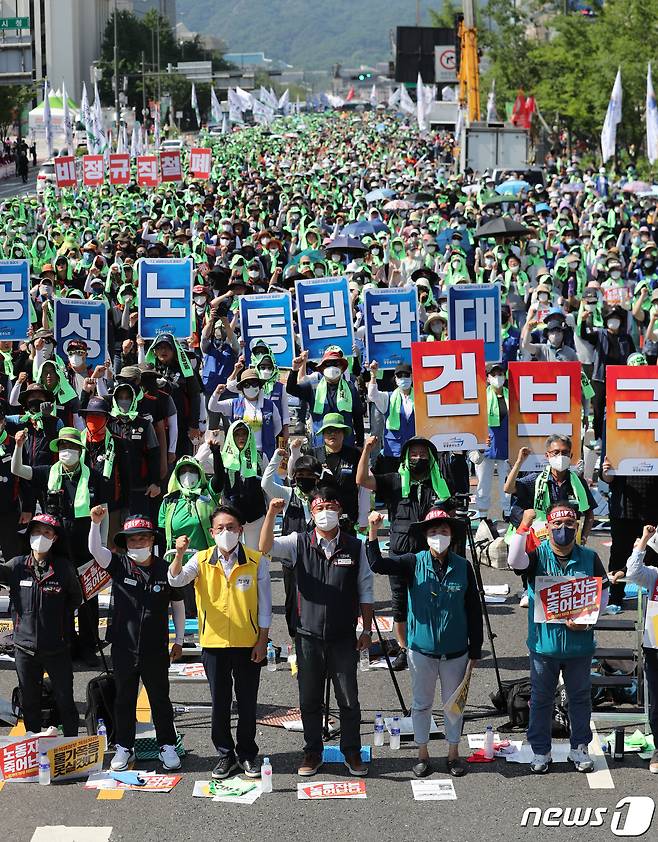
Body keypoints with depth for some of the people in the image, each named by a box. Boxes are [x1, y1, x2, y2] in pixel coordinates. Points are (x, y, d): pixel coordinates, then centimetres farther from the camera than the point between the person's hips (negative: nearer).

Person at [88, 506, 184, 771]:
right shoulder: (119, 565, -4)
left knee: (160, 699, 10)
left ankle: (167, 747, 21)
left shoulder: (165, 569, -4)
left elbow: (177, 604, 8)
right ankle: (124, 748, 22)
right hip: (124, 648, 1)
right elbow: (95, 550, -21)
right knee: (124, 699, 11)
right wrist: (96, 523, -38)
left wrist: (179, 640, 10)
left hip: (155, 650, 0)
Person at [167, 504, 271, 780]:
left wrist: (262, 641, -4)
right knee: (219, 702, 8)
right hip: (214, 643, 1)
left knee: (247, 701, 8)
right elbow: (176, 580, -17)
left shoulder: (257, 561, -4)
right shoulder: (202, 560, -1)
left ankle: (247, 754, 22)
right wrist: (179, 555, -35)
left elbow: (264, 604, -1)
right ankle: (225, 754, 20)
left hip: (248, 644, -1)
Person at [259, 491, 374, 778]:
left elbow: (365, 591, 5)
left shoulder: (355, 547, 0)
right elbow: (266, 547, -17)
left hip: (344, 638, 0)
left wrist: (367, 630, 3)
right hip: (309, 636, 1)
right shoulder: (299, 544, 0)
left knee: (349, 699, 6)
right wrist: (272, 514, -31)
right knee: (309, 700, 10)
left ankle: (352, 753, 20)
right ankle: (313, 753, 22)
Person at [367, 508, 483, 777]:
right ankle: (423, 755, 25)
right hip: (422, 650, 0)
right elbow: (377, 564, -18)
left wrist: (475, 651, 2)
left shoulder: (463, 567, -5)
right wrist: (373, 532, -33)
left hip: (455, 652, 0)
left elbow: (474, 611, 0)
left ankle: (453, 753, 28)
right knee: (421, 704, 12)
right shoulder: (414, 563, -7)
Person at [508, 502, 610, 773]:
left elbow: (603, 593, 5)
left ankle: (580, 748, 27)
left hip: (579, 643, 1)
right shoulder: (538, 555, -5)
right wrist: (523, 527, -32)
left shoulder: (589, 558, 0)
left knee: (580, 698, 13)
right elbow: (515, 561, -26)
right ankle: (540, 751, 21)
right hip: (544, 642, -1)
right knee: (541, 699, 9)